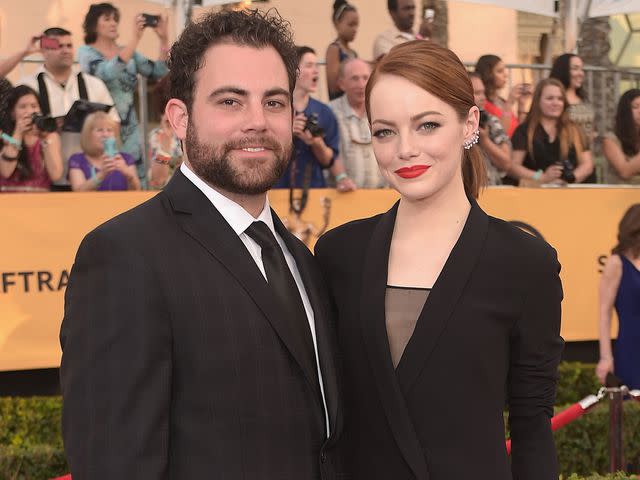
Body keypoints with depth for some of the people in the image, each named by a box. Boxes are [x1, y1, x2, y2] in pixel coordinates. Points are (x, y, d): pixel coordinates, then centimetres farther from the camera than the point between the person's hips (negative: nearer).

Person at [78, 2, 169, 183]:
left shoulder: (129, 52, 10)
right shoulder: (86, 52, -3)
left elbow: (158, 73, 3)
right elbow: (106, 73, -23)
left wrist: (164, 39, -8)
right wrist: (135, 38, -26)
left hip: (129, 130, 5)